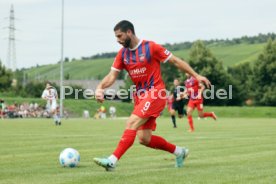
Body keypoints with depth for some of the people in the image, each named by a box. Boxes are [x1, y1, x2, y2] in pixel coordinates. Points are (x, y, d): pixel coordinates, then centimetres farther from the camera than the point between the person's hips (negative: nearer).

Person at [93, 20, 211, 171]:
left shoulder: (150, 47, -9)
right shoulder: (122, 54, 7)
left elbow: (175, 61, -3)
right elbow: (112, 75, 3)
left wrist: (196, 76, -3)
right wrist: (100, 88, -17)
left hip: (155, 93, -7)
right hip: (140, 96, 7)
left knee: (132, 123, -23)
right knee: (144, 139, 3)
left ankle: (112, 161, -27)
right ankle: (179, 152, 23)